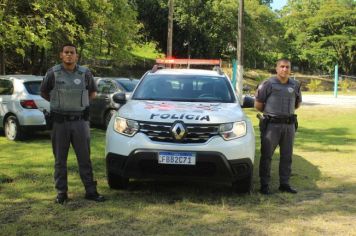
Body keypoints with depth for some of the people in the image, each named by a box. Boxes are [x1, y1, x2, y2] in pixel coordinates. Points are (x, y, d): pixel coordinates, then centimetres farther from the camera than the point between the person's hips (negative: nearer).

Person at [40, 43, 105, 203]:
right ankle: (61, 192, 15)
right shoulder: (53, 73, -3)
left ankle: (90, 191, 12)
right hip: (59, 122, -1)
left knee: (84, 158, 5)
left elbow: (93, 92, 18)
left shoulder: (85, 73, 2)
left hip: (80, 120, 1)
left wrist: (80, 102, 10)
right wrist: (58, 103, 13)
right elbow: (43, 93, 12)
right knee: (60, 159, 6)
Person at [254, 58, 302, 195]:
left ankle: (284, 184, 20)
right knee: (266, 156, -1)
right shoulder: (268, 84, -6)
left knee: (287, 156, 10)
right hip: (271, 125, -5)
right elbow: (258, 105, -2)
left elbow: (298, 103, 24)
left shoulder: (295, 85, 9)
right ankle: (264, 185, 6)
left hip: (289, 125, 5)